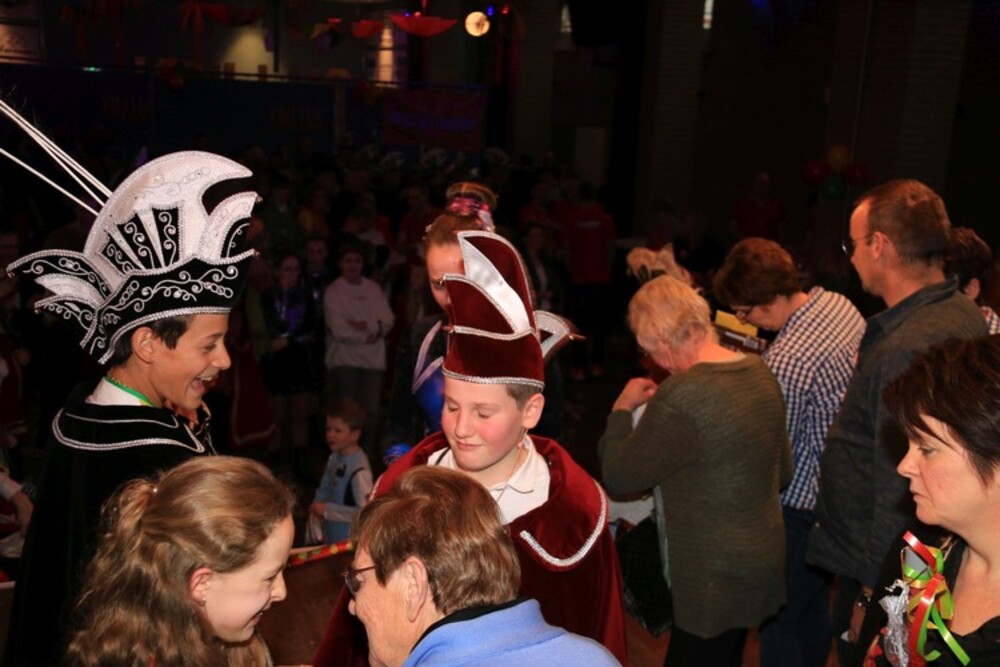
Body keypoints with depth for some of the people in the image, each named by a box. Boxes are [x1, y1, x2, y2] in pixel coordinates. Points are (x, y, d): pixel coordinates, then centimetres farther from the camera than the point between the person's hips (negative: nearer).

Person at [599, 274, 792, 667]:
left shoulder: (681, 398, -27)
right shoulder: (759, 371, 0)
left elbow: (617, 475, -17)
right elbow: (783, 472, 10)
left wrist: (622, 407, -4)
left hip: (714, 582, -8)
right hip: (762, 560, 8)